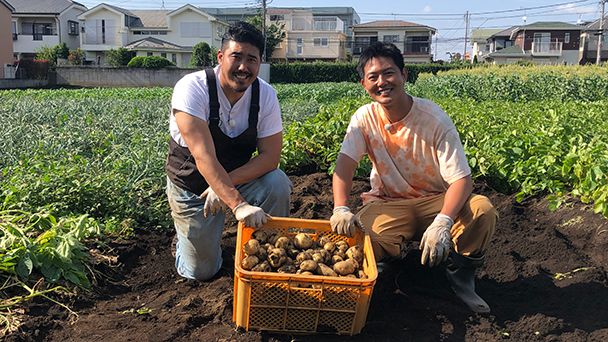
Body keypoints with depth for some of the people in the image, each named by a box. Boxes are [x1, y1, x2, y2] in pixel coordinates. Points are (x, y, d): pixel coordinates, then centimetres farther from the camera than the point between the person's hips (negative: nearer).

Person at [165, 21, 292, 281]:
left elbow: (270, 157, -17)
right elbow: (204, 156, -36)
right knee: (200, 273, 2)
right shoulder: (192, 88, -26)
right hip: (191, 184, -2)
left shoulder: (266, 95, -15)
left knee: (277, 184, -28)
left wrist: (228, 183, -31)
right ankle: (186, 227, 34)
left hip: (240, 178, 3)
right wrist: (238, 204, -47)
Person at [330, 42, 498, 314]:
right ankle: (394, 252, 6)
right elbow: (344, 164, -18)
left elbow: (461, 179, -21)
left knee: (483, 209, -31)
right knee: (354, 235, -32)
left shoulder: (434, 119, -17)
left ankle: (462, 275, -1)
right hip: (389, 204, 1)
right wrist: (340, 208, -39)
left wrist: (442, 222, -40)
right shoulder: (364, 118, -8)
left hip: (436, 200, 0)